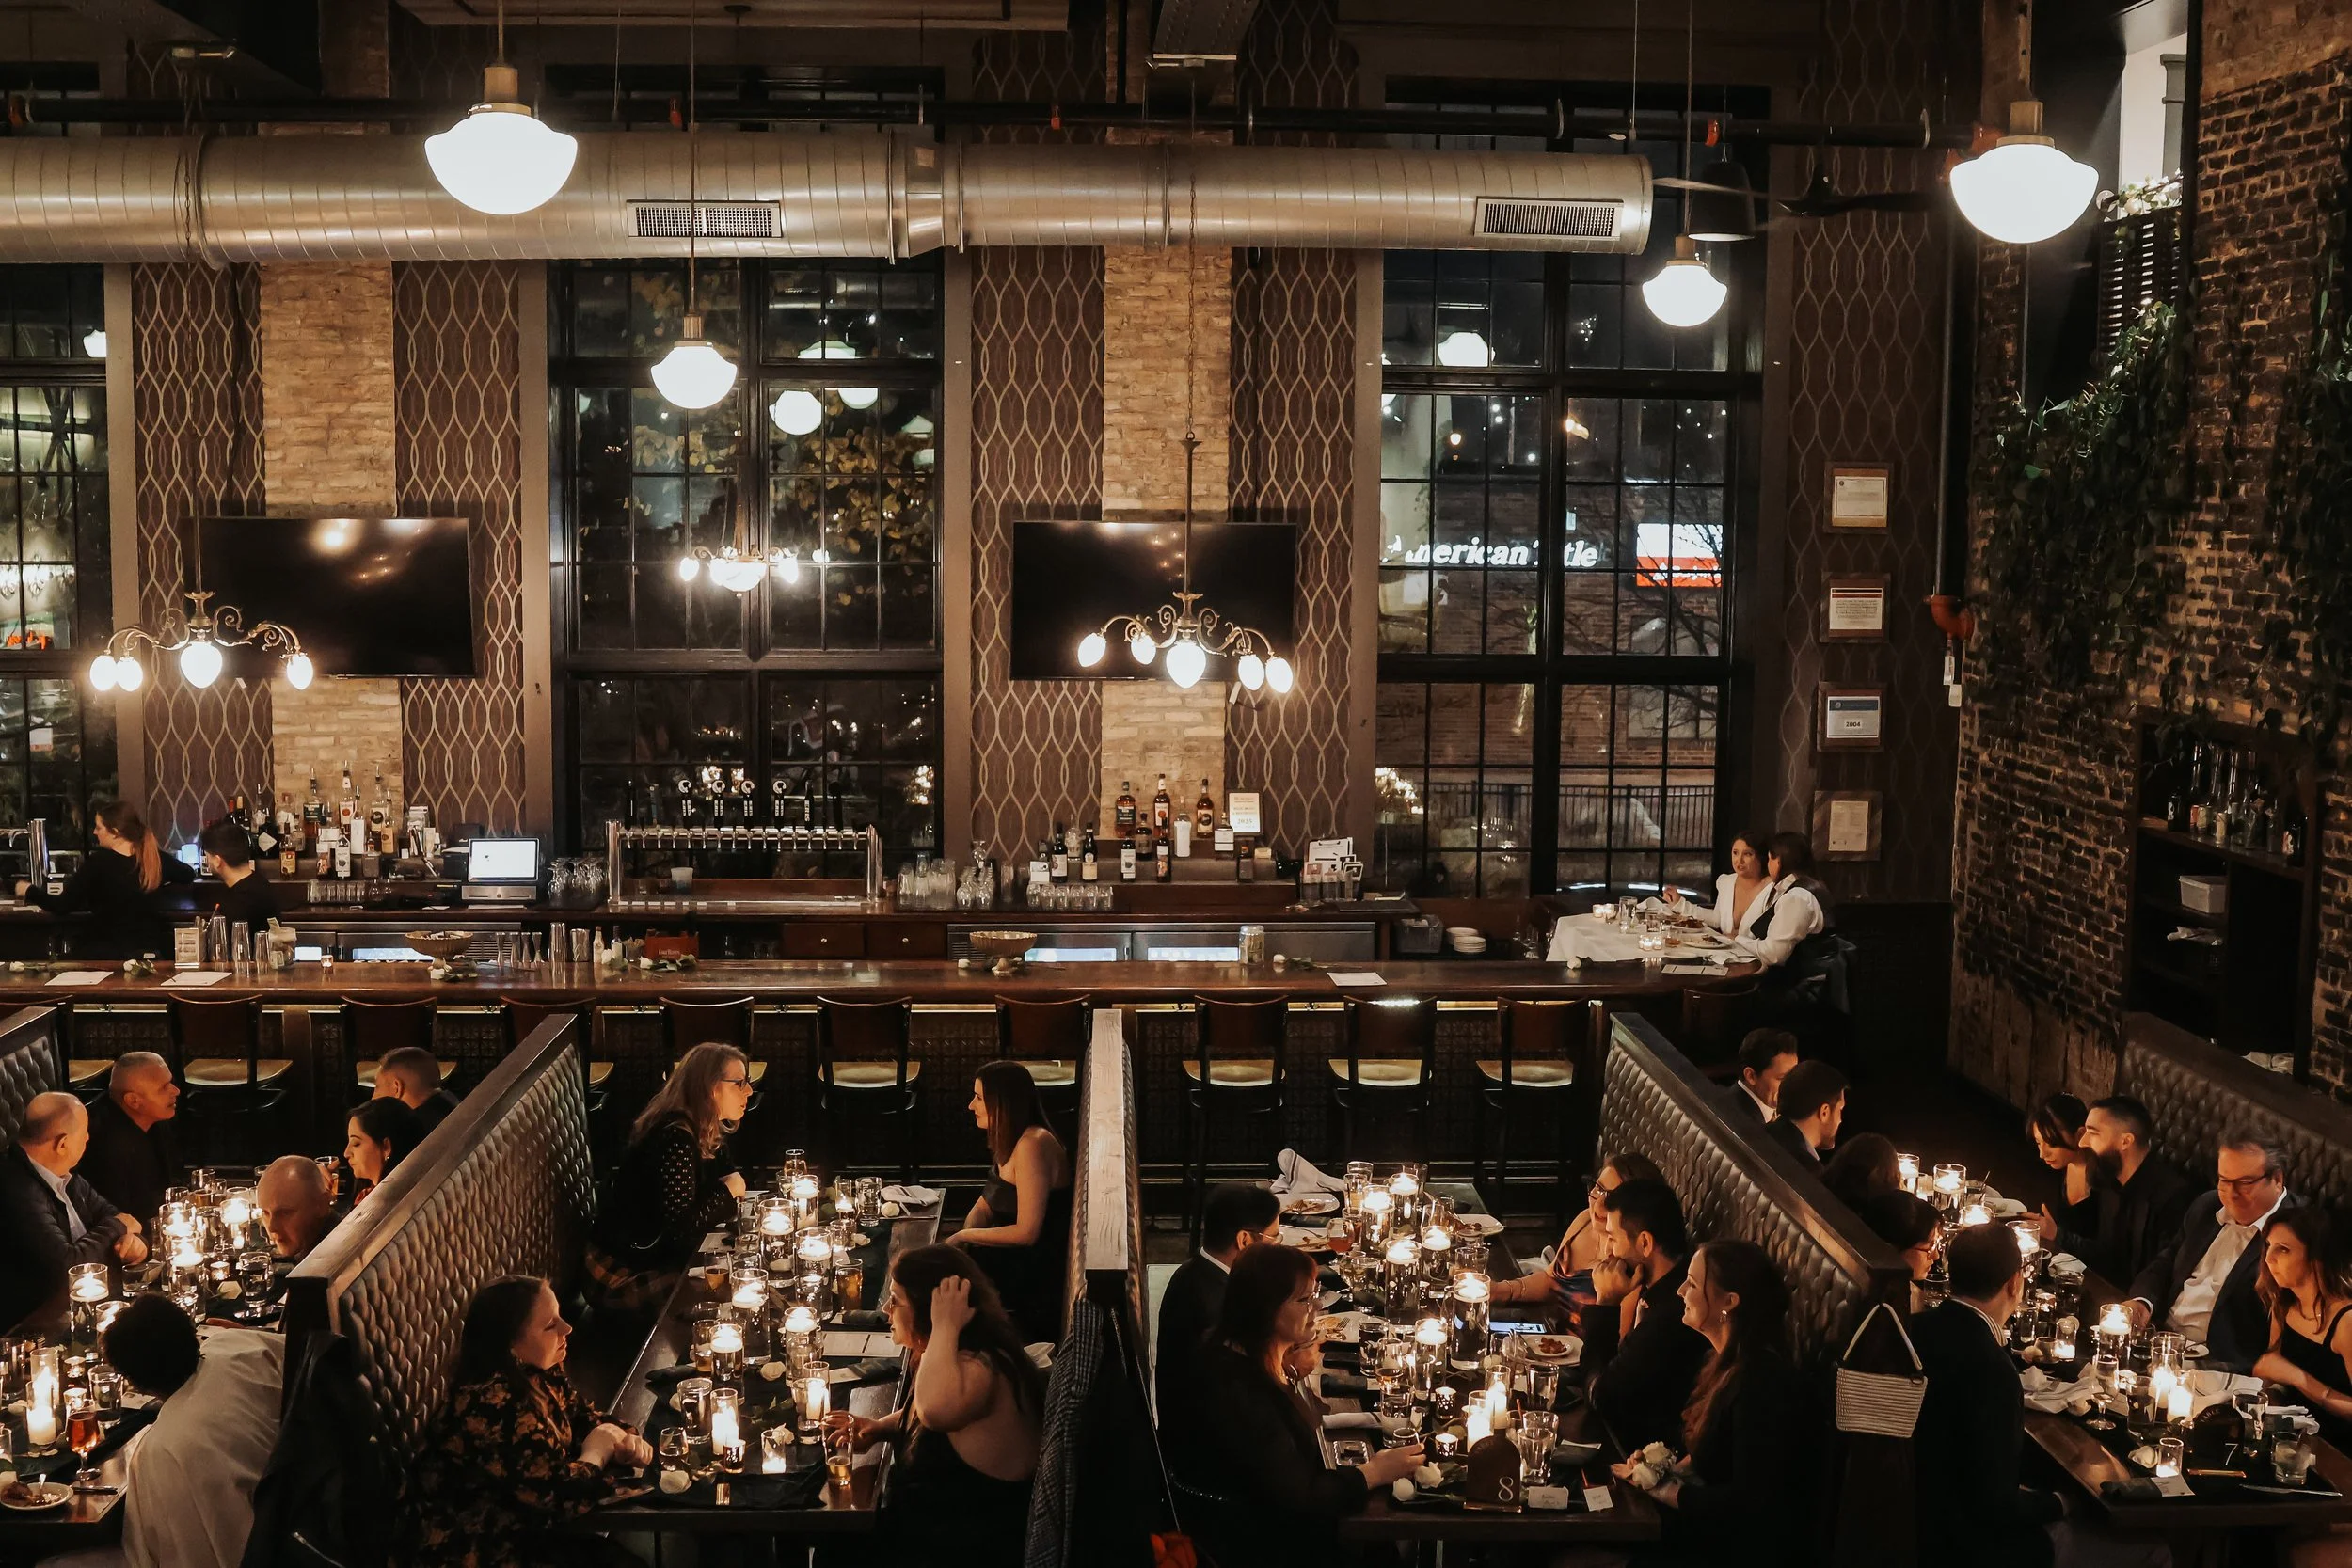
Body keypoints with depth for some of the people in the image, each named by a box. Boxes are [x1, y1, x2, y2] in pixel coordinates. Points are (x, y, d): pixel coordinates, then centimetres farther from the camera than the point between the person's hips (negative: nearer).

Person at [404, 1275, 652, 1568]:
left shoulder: (534, 1372, -2)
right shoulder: (495, 1406, -28)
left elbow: (582, 1417, 14)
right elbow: (555, 1496, -29)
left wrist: (620, 1440, -5)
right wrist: (597, 1452, -12)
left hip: (520, 1527, 8)